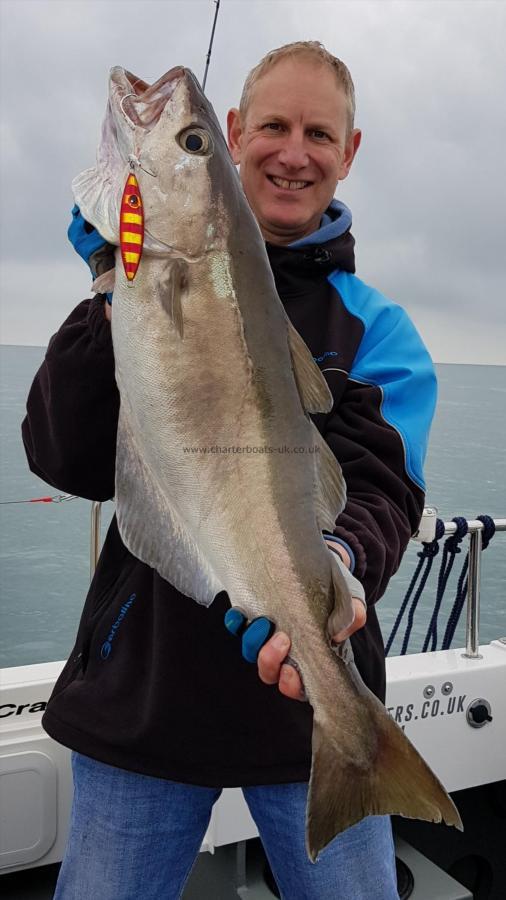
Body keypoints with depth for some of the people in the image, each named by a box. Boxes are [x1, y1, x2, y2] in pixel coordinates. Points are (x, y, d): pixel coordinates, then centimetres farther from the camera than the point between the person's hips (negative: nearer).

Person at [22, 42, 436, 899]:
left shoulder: (376, 326, 3)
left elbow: (382, 488, -11)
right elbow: (69, 463, -7)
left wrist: (339, 563, -33)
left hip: (310, 697, 1)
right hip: (141, 690, 0)